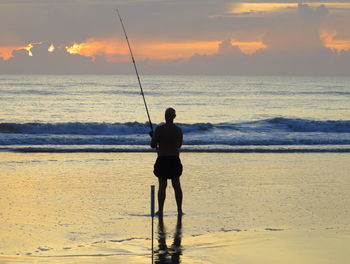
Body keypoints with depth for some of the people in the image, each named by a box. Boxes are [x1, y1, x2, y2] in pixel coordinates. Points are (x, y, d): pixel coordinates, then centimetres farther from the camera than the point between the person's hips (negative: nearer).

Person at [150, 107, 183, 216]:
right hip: (175, 160, 2)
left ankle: (160, 210, 4)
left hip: (162, 160, -2)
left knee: (162, 186, 3)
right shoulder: (178, 130, -1)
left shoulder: (159, 129, -12)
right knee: (177, 185, 11)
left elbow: (153, 145, -10)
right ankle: (179, 210, 12)